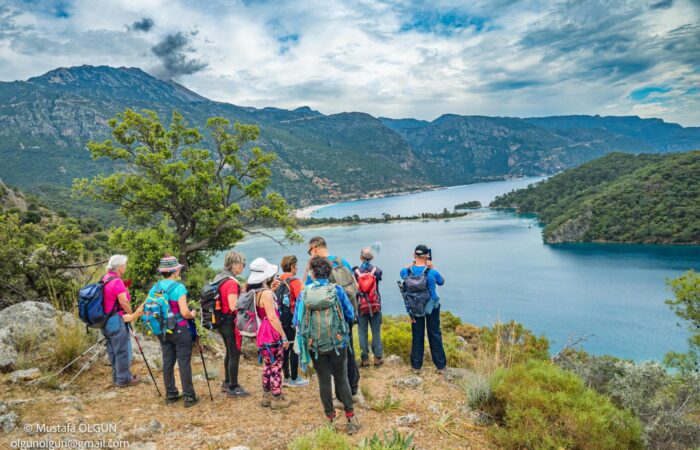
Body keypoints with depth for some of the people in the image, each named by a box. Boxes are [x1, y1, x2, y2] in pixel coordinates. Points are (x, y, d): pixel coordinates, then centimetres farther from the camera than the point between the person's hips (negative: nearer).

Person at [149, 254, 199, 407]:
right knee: (184, 362, 1)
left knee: (167, 362, 13)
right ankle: (189, 396, 6)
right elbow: (185, 313, -22)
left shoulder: (155, 287, 1)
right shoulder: (179, 287, -17)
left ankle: (170, 395, 22)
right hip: (179, 330, -6)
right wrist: (193, 314, -1)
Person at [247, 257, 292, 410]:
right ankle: (277, 399, 11)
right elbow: (272, 317, -22)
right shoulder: (266, 293, -20)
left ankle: (267, 396, 28)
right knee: (276, 367, 2)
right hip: (272, 335, -9)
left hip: (262, 334, 9)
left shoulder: (255, 292, 5)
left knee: (267, 366, 18)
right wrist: (284, 336, -16)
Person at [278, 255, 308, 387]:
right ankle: (294, 379, 10)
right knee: (294, 348, 3)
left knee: (284, 347, 14)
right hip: (292, 319, -7)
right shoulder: (294, 281, -12)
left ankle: (286, 377, 24)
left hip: (280, 319, 7)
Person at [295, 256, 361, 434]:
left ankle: (331, 418, 23)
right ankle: (351, 417, 14)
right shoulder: (337, 290, -10)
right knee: (342, 379, 13)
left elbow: (297, 321, -4)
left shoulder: (304, 294, -9)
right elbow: (350, 315, -4)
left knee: (324, 381, 14)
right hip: (338, 344, 0)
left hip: (315, 345, 0)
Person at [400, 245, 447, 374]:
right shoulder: (432, 273, -20)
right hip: (432, 307, -1)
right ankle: (440, 366, 18)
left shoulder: (407, 272, -16)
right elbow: (441, 282, 1)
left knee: (417, 336, 13)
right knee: (435, 335, 12)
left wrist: (412, 264, 0)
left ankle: (416, 366, 20)